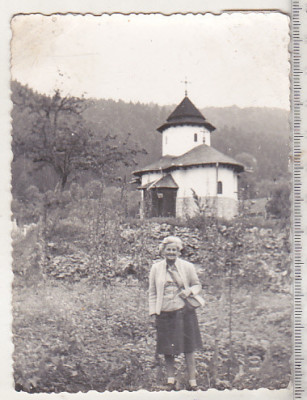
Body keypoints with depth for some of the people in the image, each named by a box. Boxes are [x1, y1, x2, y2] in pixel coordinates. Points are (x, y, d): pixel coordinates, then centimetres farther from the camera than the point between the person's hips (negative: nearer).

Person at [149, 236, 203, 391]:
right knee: (167, 349, 5)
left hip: (184, 312, -1)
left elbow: (197, 285, 12)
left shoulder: (187, 267, 3)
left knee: (188, 348, 4)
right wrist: (153, 312, 4)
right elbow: (152, 292, 9)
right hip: (165, 313, 1)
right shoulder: (156, 268, 5)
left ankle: (192, 381, 15)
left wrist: (190, 291, -10)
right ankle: (171, 379, 21)